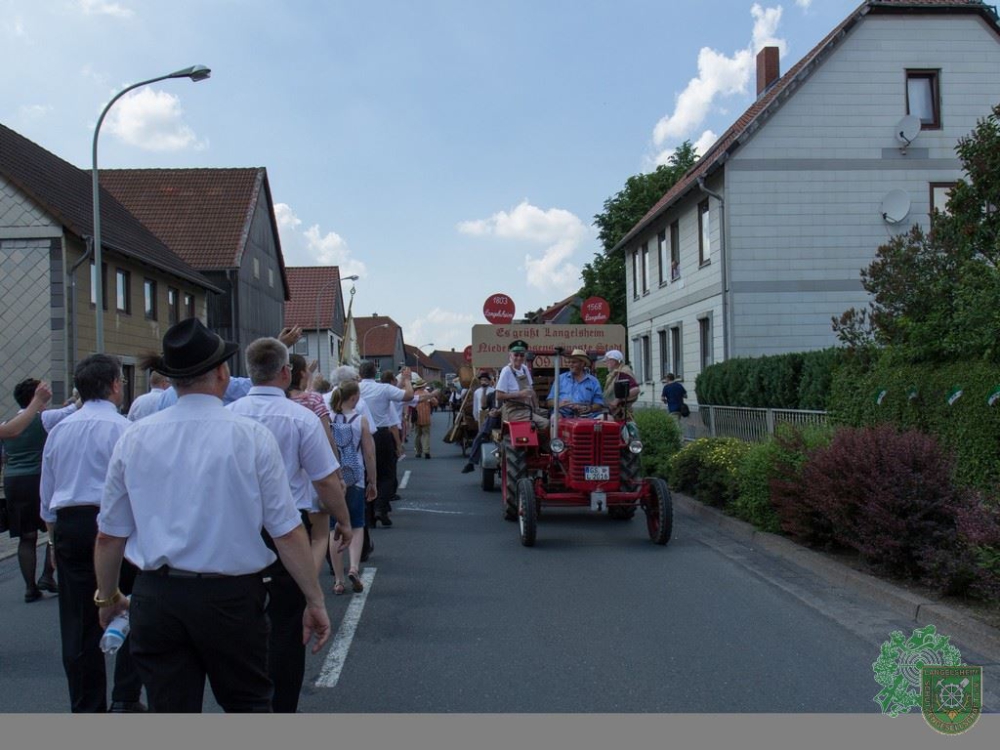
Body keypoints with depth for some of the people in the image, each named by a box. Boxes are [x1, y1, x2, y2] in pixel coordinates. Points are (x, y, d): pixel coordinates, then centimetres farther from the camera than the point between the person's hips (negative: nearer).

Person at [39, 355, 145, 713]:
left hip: (68, 525, 6)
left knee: (79, 621, 10)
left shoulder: (59, 429, 11)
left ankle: (87, 710, 18)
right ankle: (125, 699, 5)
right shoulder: (120, 427, -8)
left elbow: (47, 493, 17)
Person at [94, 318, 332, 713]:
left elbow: (109, 536, 5)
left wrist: (107, 597, 21)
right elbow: (288, 532, -9)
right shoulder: (252, 436, -9)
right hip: (232, 598, -2)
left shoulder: (134, 438, -1)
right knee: (248, 705, 18)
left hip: (157, 600, 2)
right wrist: (315, 600, -1)